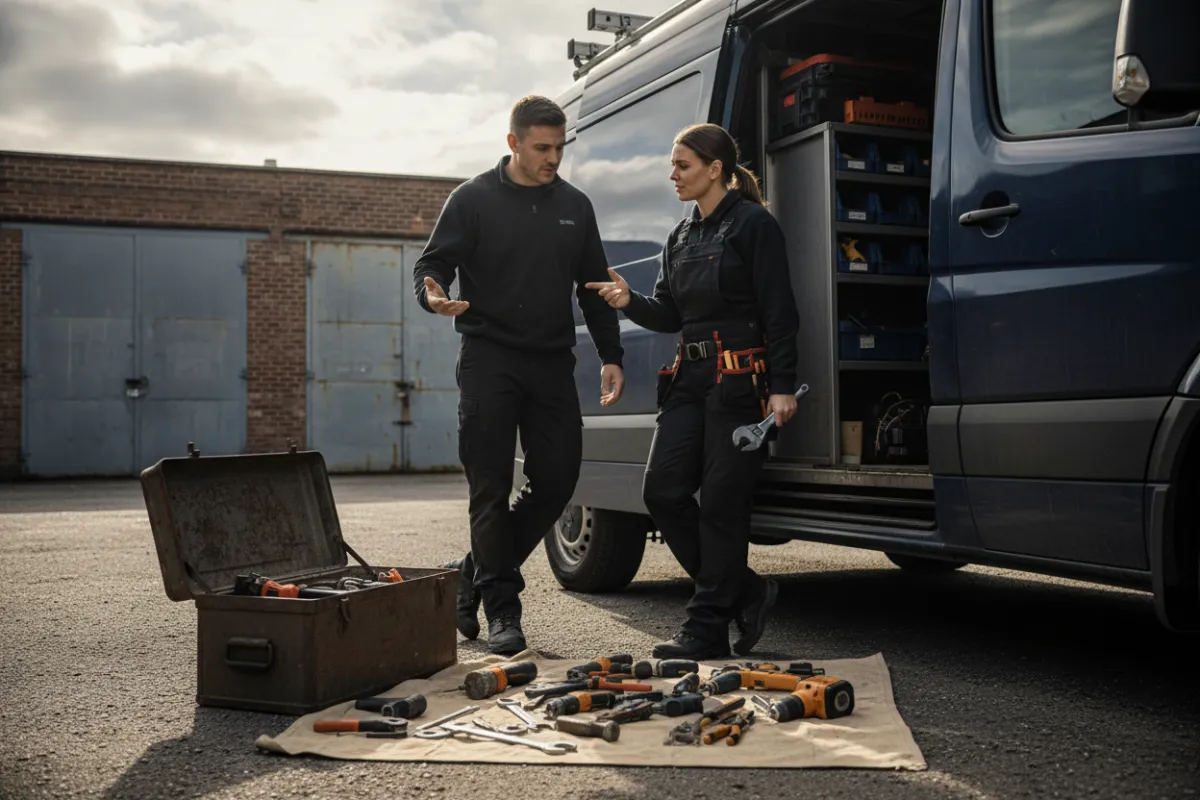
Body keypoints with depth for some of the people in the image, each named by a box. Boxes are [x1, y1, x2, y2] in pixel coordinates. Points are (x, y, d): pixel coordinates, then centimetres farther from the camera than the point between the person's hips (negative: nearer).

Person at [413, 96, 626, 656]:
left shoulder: (575, 206, 14)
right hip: (488, 359, -4)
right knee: (491, 488, -5)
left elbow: (594, 288, 18)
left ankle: (477, 572, 19)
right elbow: (432, 264, 0)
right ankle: (501, 608, 5)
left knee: (558, 479, 1)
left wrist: (610, 356, 11)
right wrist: (433, 294, -25)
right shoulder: (474, 199, 1)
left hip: (552, 362, 5)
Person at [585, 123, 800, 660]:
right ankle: (745, 594, 15)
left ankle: (707, 630, 4)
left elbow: (779, 311, -9)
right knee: (662, 490, 0)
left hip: (740, 380, -8)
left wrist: (782, 387, -16)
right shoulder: (681, 238, 19)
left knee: (721, 502, -4)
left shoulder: (752, 224, -4)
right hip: (691, 378, 8)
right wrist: (630, 302, -2)